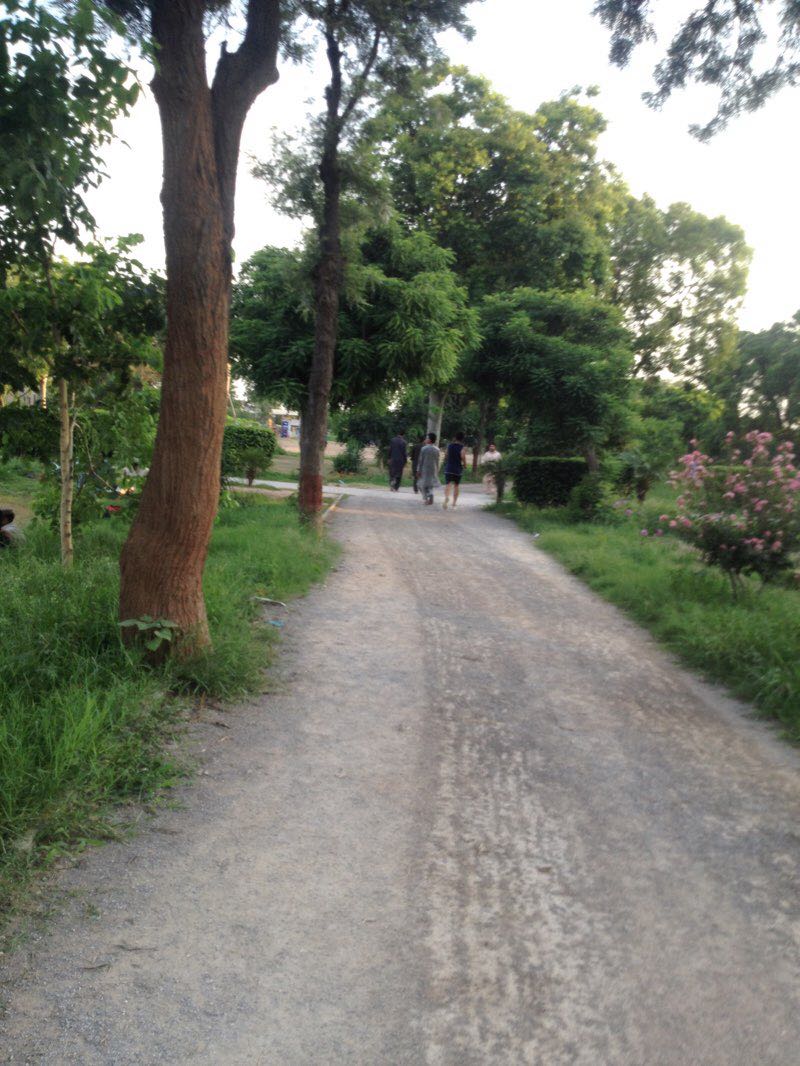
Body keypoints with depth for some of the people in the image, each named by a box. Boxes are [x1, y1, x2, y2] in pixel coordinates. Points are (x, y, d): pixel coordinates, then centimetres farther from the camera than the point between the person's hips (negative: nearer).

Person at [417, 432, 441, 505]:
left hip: (425, 470, -3)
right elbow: (437, 461, 6)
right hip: (433, 470, 3)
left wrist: (419, 470, -1)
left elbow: (421, 460, -8)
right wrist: (437, 471, 13)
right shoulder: (437, 450, 1)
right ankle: (431, 495, -11)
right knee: (431, 484, 12)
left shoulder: (424, 448, -11)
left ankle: (425, 499, 4)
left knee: (424, 485, 8)